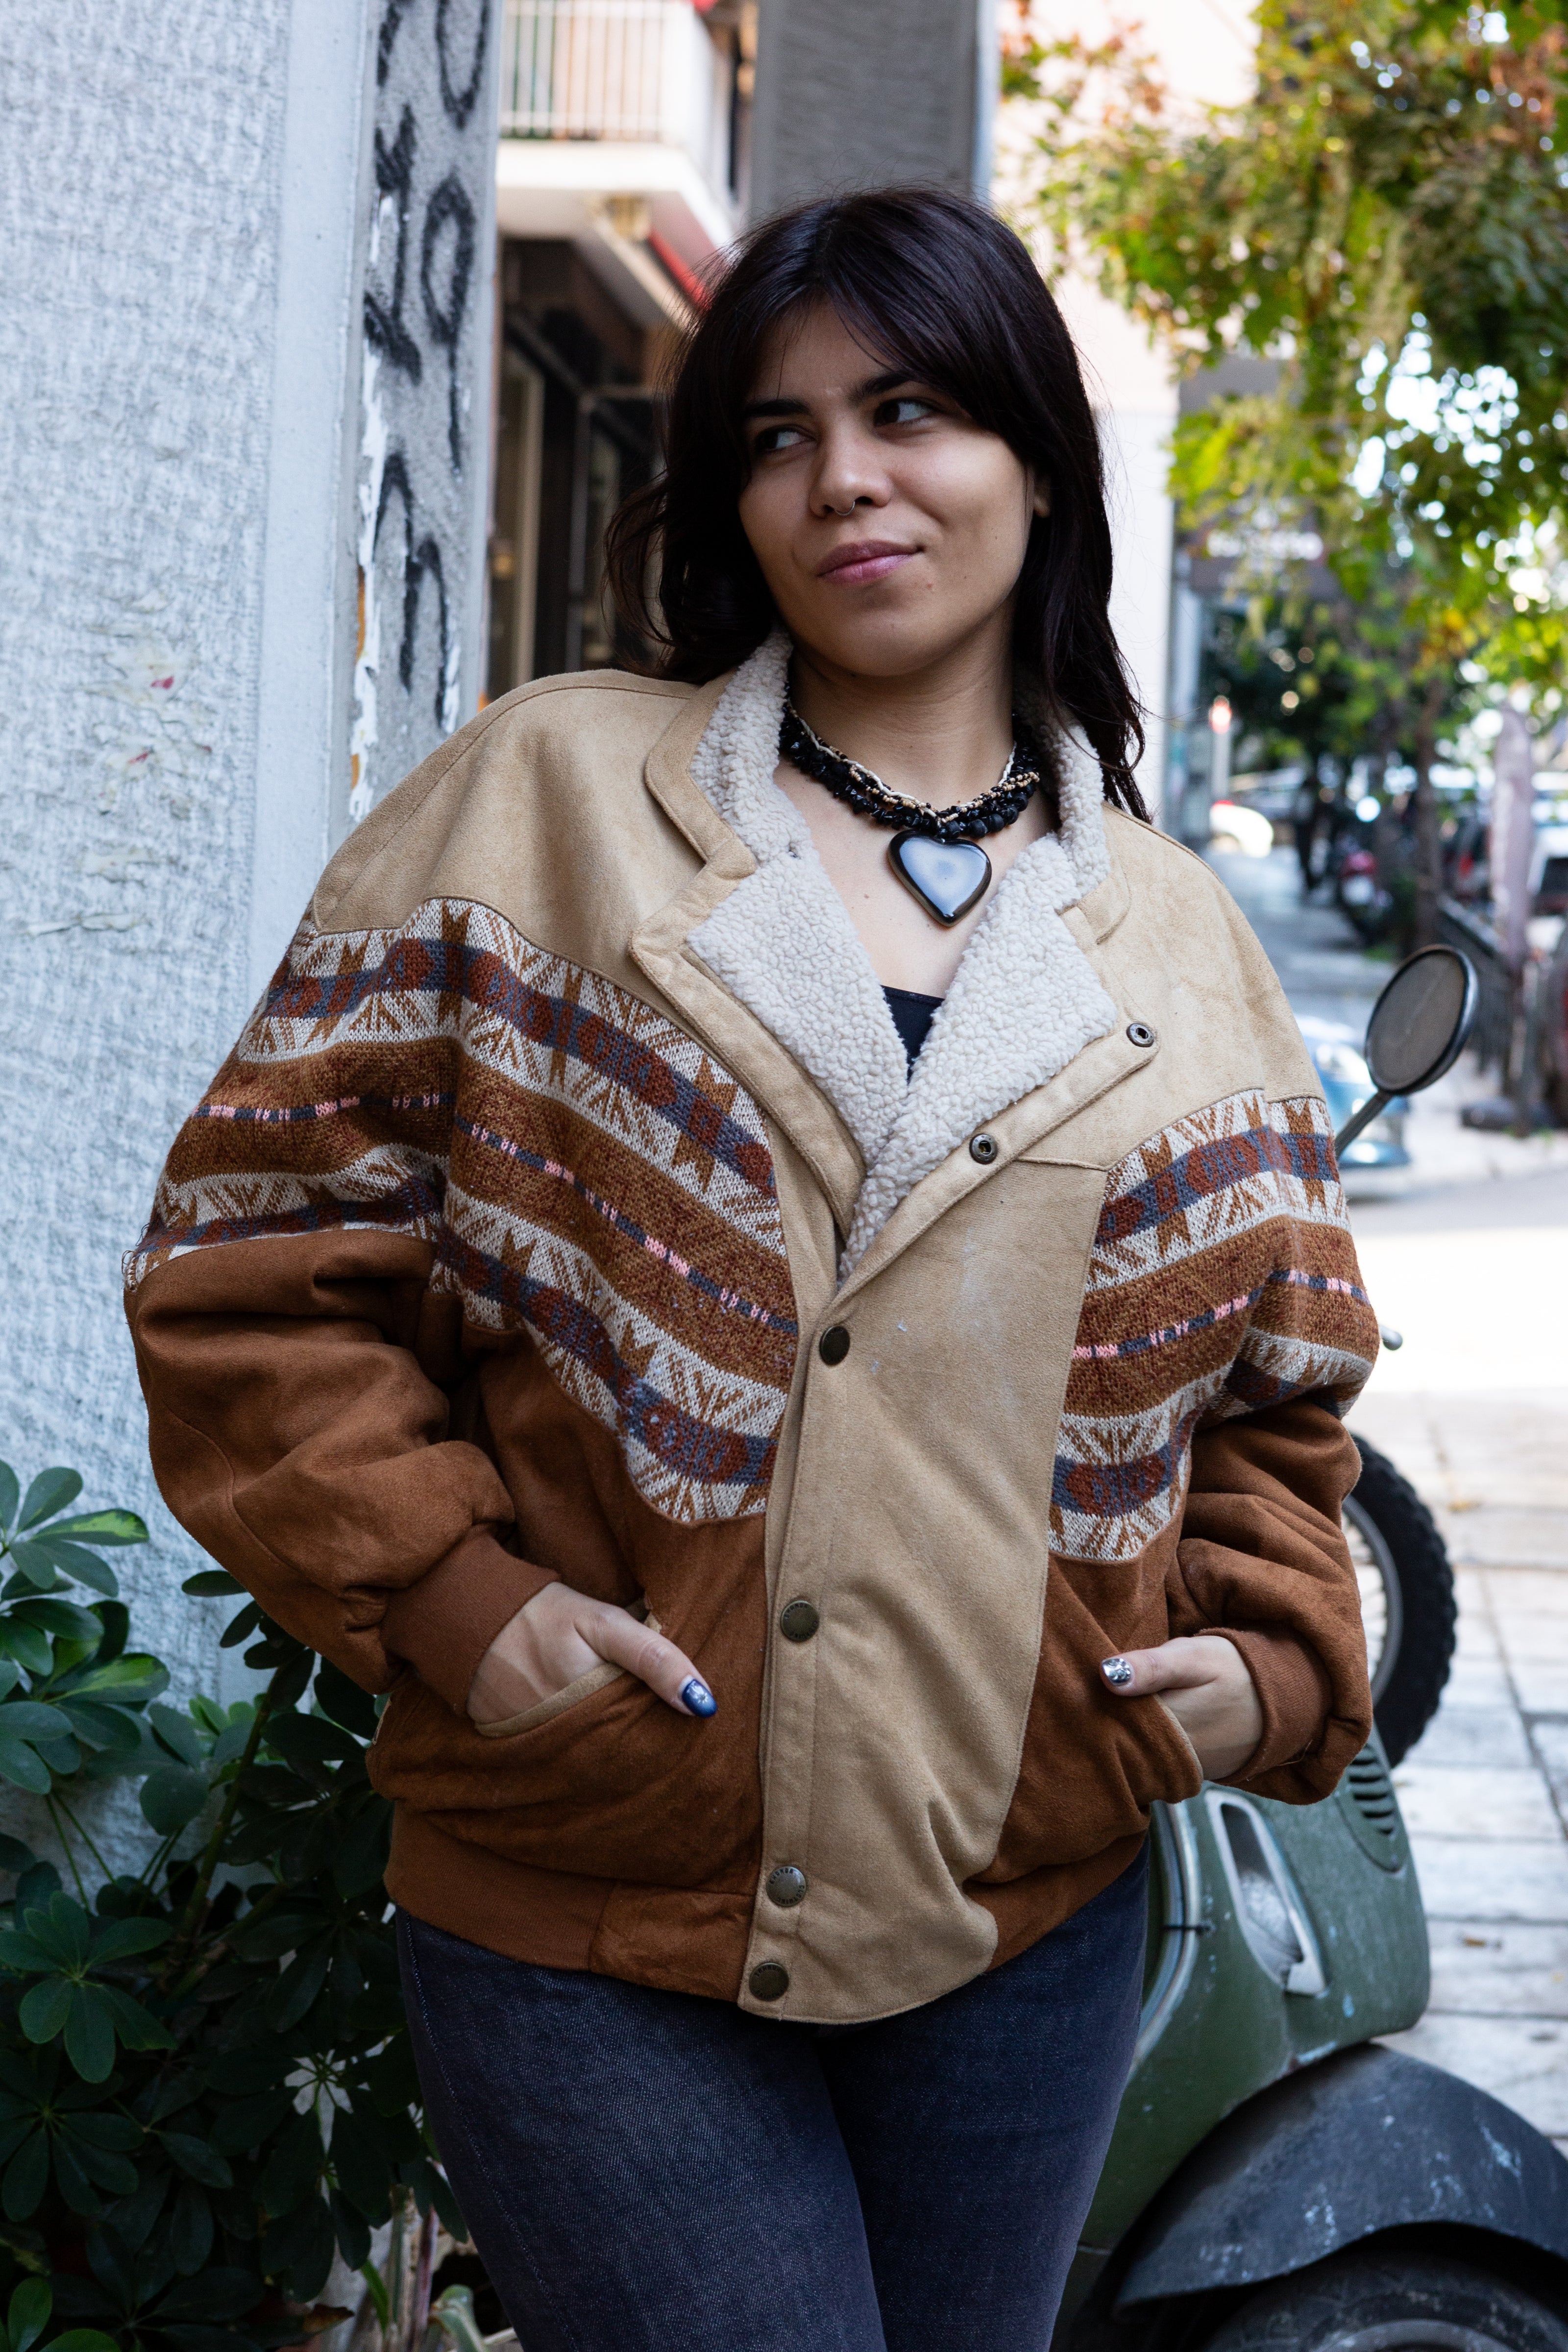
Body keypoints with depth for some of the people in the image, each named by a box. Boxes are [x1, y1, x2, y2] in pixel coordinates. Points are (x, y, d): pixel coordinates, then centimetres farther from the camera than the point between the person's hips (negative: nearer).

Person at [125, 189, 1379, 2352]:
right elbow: (261, 1244, -2)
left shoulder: (1178, 939, 9)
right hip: (585, 1933, -3)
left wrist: (1273, 1651, 2)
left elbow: (1283, 1381, 18)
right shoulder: (543, 800, -2)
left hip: (1027, 1927, 4)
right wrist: (440, 1588, -12)